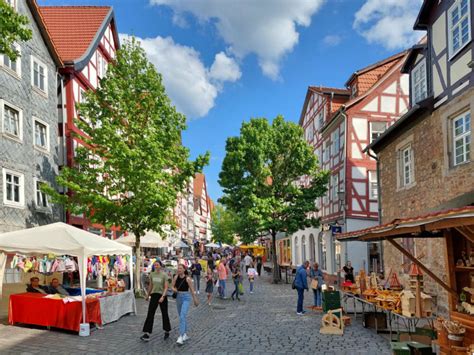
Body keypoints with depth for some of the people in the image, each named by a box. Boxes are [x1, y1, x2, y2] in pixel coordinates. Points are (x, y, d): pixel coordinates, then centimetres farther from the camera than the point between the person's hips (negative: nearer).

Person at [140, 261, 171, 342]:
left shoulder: (164, 275, -10)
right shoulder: (152, 274, 3)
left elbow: (166, 287, -14)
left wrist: (163, 296, -26)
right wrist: (148, 295, 21)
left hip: (162, 295, -3)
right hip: (154, 295, 3)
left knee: (164, 314, 9)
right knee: (150, 314, -4)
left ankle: (167, 331, 27)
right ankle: (146, 334, -5)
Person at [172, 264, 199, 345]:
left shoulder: (187, 278, -10)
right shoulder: (176, 277, 1)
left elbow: (192, 290, -3)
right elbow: (173, 286, 7)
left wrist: (195, 300, 3)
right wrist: (174, 289, -17)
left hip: (186, 297, -5)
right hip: (178, 297, 5)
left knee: (182, 316, -18)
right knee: (182, 317, 16)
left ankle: (181, 337, -21)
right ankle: (185, 334, 31)